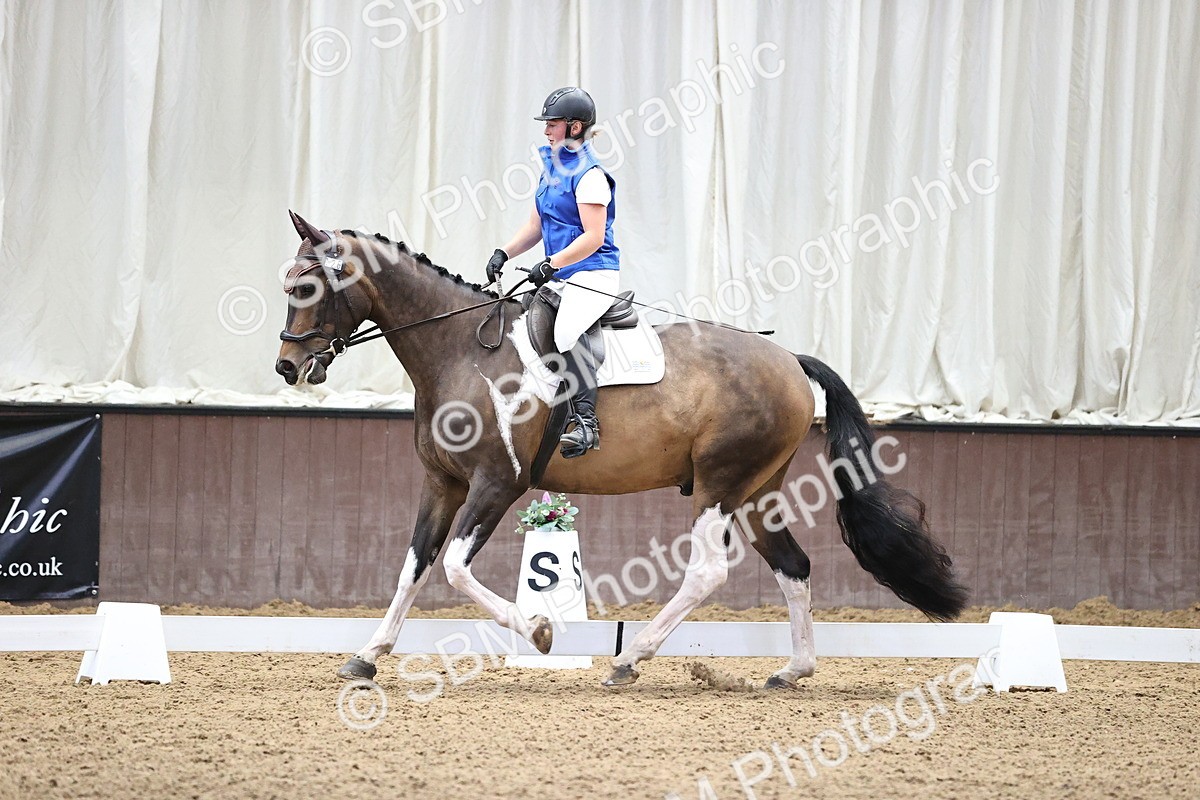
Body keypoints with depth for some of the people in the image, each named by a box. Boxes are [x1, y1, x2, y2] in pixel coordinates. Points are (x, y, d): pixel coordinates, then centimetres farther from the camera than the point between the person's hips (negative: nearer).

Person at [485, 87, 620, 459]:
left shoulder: (589, 176, -11)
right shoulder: (551, 168, 17)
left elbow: (593, 237, -18)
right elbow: (536, 227, 22)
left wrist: (552, 264, -26)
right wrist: (503, 253, 7)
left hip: (594, 274, -11)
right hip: (561, 278, 11)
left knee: (566, 330, -35)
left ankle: (586, 421, -37)